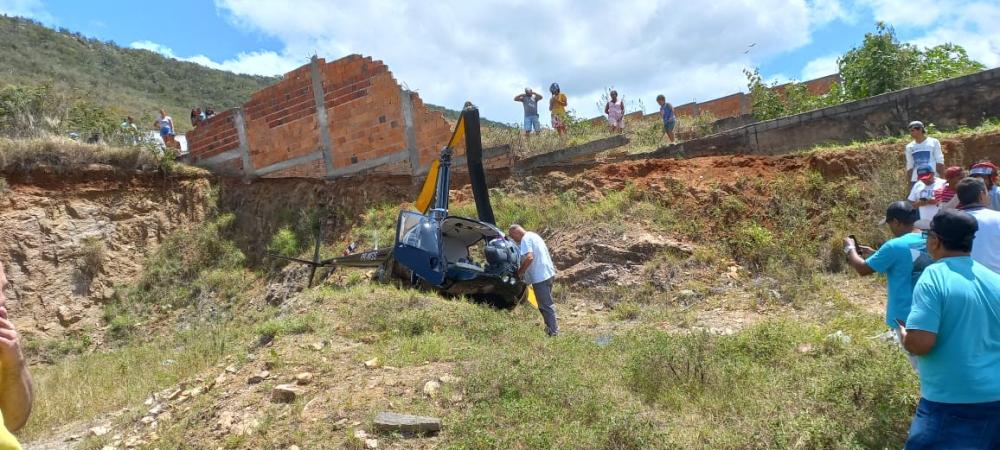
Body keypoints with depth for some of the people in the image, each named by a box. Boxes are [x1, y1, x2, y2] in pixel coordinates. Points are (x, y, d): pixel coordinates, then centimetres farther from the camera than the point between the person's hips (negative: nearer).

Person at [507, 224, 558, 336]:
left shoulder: (525, 239, -11)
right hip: (548, 274, 10)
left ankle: (553, 332, 1)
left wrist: (520, 271, -11)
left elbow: (529, 257, -24)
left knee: (545, 306, -3)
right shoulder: (534, 235, 18)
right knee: (547, 304, 19)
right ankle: (552, 328, 27)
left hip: (540, 277, -10)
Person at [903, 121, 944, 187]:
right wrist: (910, 184, 6)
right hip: (916, 181, 3)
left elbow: (939, 162, 1)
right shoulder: (909, 147, 9)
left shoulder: (933, 142, 2)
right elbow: (909, 167, 11)